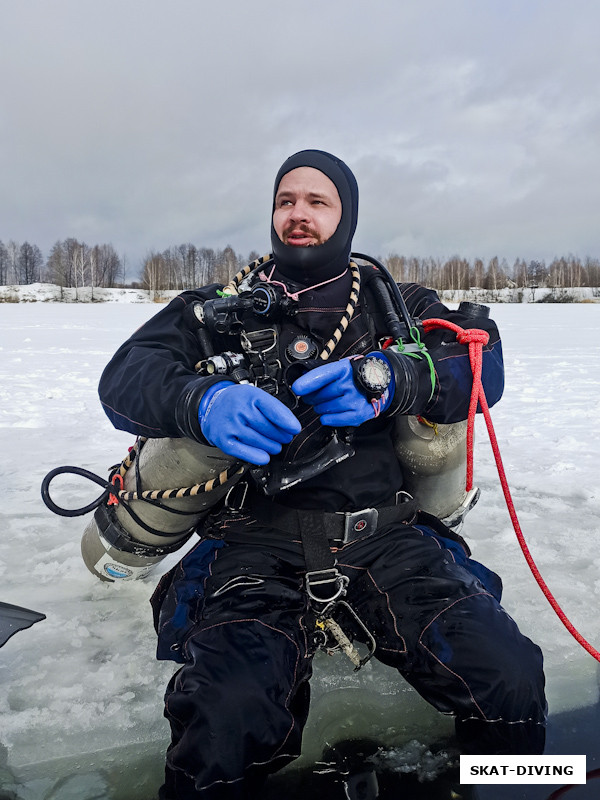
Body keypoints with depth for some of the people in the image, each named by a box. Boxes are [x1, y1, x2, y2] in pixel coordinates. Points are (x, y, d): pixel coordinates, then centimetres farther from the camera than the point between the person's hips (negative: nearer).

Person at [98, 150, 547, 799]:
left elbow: (482, 361, 3)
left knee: (511, 686, -21)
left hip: (385, 534, 2)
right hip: (259, 538, -1)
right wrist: (203, 400, -19)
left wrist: (389, 379, -17)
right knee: (223, 731, -28)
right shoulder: (222, 309, 14)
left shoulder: (393, 303, 17)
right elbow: (125, 376, 3)